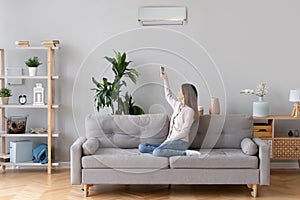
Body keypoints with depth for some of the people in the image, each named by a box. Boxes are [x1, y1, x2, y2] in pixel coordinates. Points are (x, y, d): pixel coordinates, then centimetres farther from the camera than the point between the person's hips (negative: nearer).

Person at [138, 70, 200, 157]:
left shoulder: (189, 111, -10)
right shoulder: (178, 105, 15)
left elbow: (184, 132, -16)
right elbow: (168, 96, 35)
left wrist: (168, 140, -15)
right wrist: (165, 79, 32)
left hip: (180, 142, -8)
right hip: (171, 141, 8)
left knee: (157, 152, -36)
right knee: (141, 147, -6)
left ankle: (186, 153, -24)